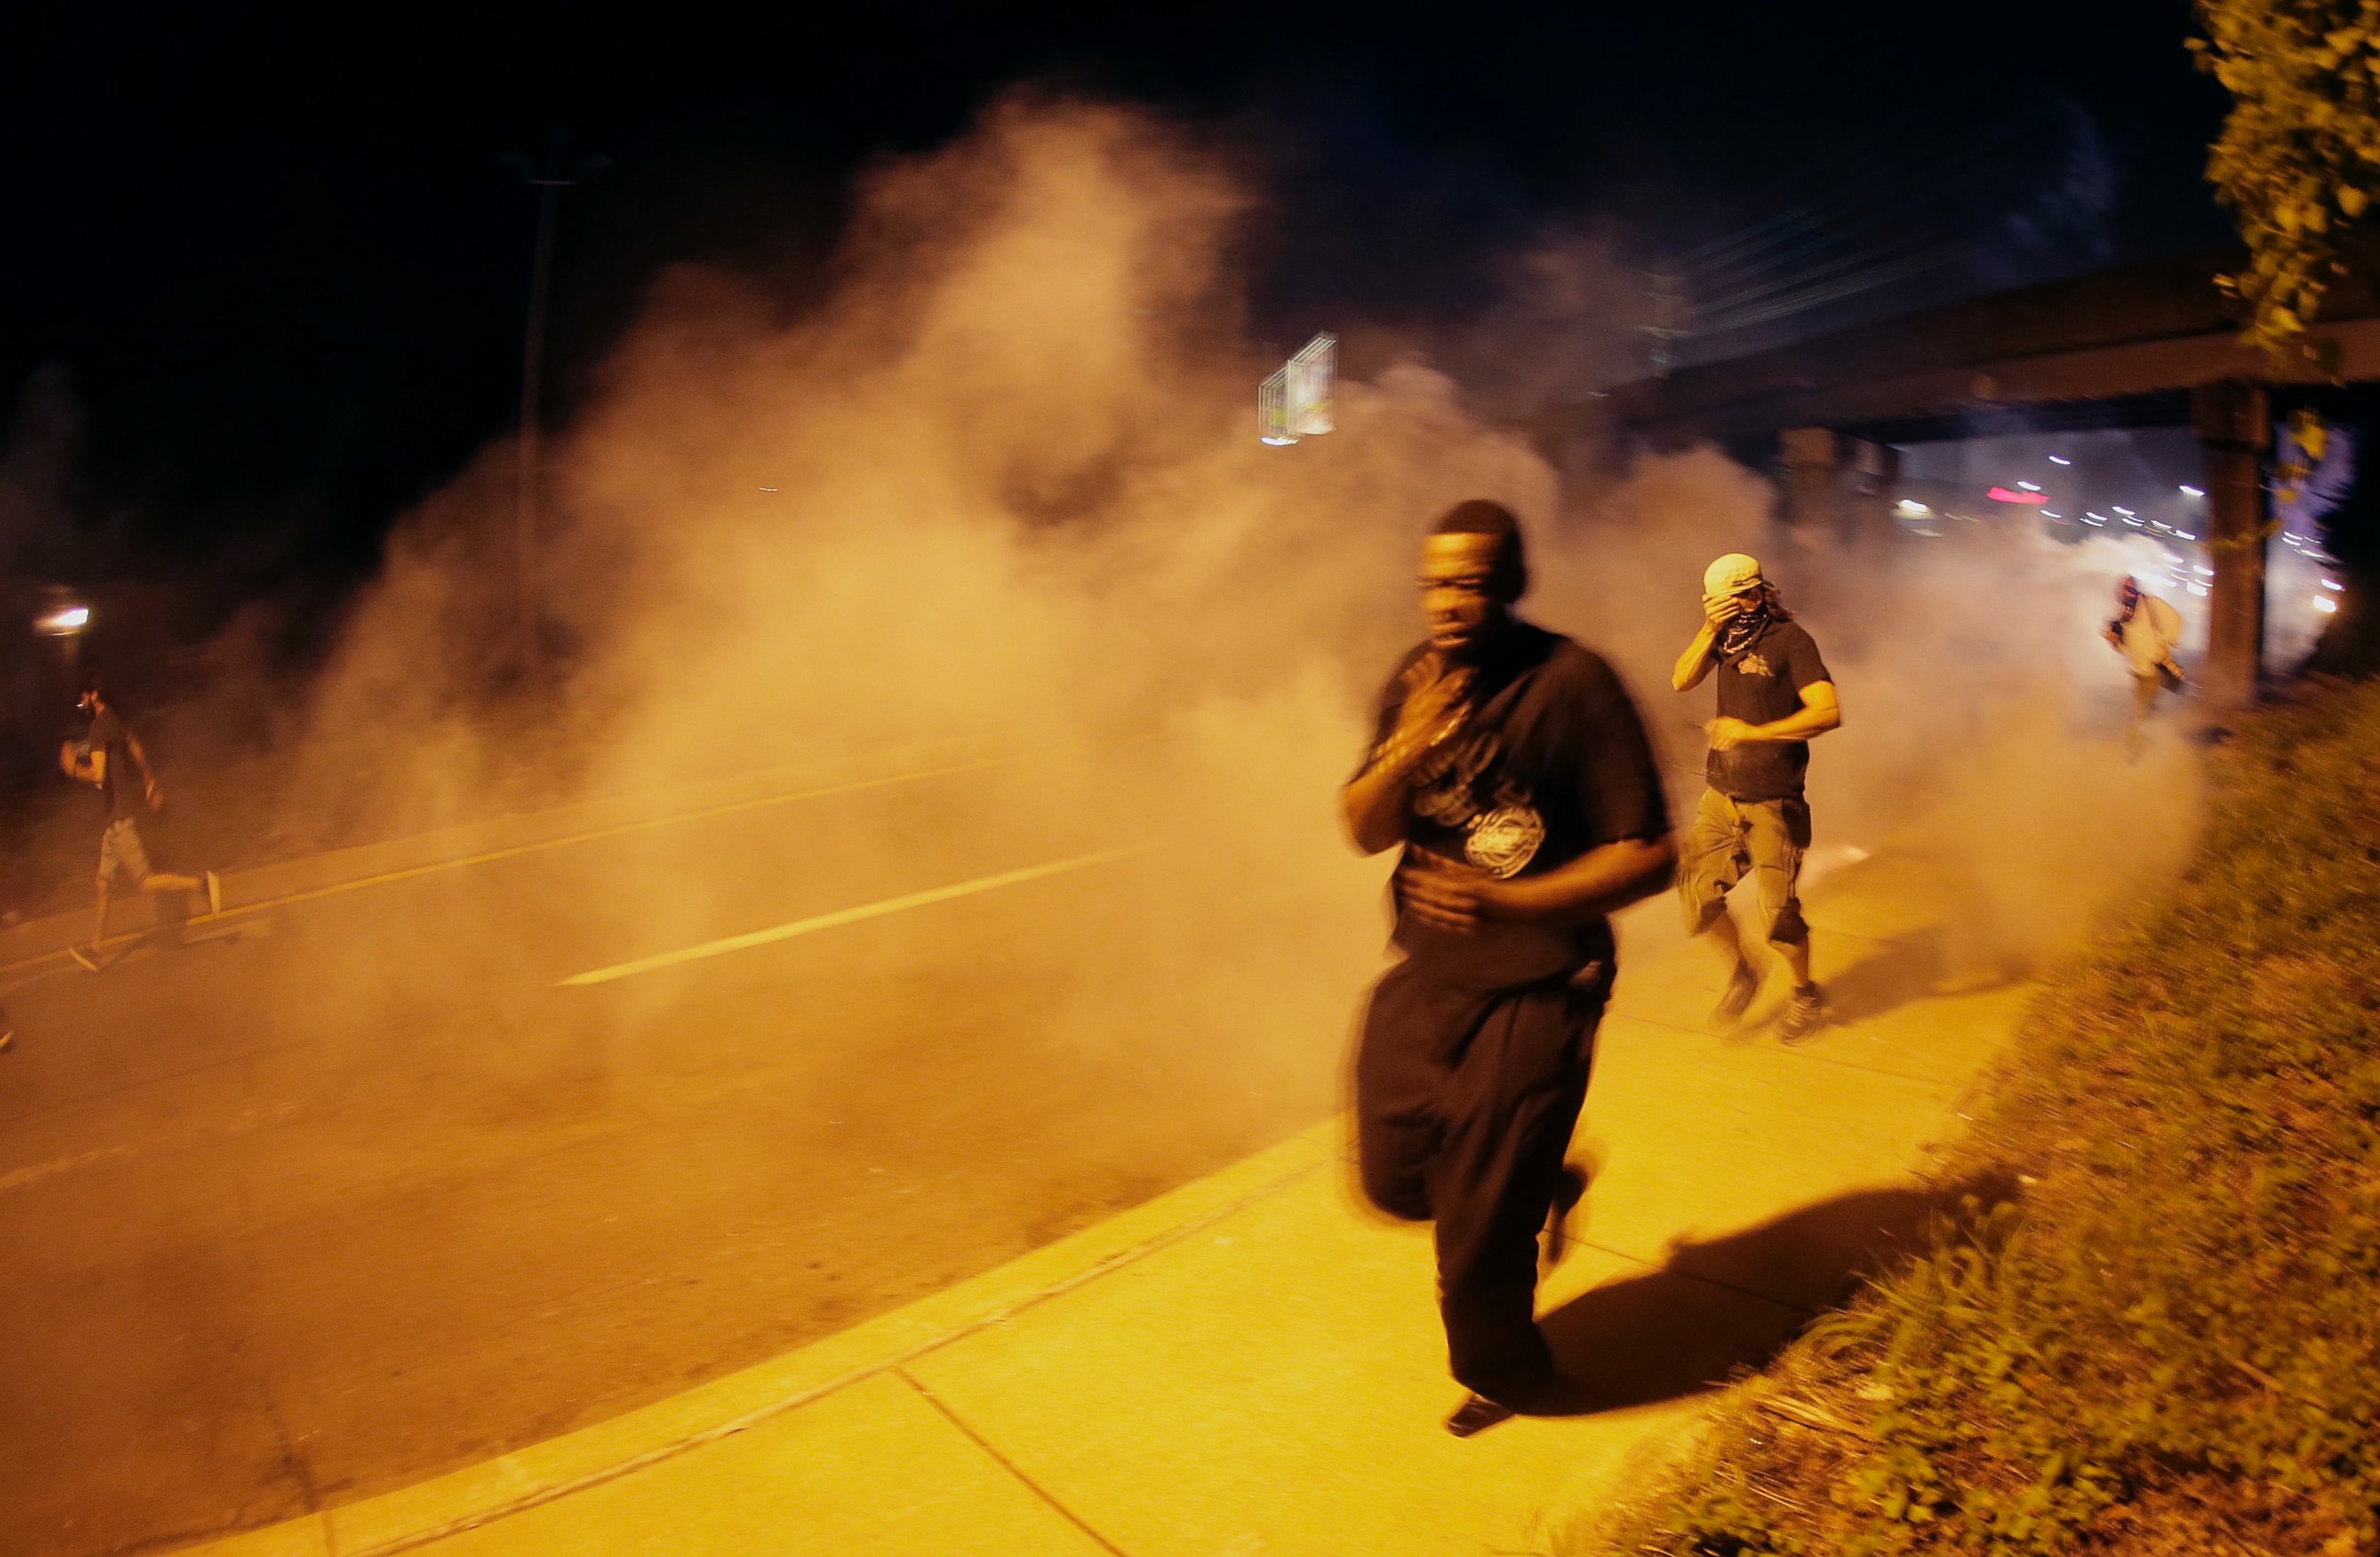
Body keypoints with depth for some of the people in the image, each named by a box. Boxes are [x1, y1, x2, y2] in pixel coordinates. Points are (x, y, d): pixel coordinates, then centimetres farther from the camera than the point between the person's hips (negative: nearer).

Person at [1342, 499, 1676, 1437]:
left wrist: (1507, 903, -29)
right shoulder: (1417, 681, 2)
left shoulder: (1573, 685, -17)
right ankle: (1539, 1183, 45)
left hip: (1531, 996, -6)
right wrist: (1406, 751, -20)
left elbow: (1649, 857, -17)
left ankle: (1501, 1374, 36)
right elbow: (1363, 832, 1)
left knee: (1479, 1227, 5)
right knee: (1397, 1180, 16)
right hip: (1424, 980, 6)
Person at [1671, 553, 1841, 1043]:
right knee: (1697, 895, 4)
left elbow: (1829, 712, -22)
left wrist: (1754, 732, -25)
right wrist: (1709, 631, -15)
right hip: (1720, 795, 6)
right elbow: (1681, 680, -3)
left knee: (1777, 910, -1)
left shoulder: (1790, 640, -13)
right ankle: (1741, 973, 29)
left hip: (1771, 803, -6)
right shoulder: (1727, 634, 6)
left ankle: (1804, 994, 24)